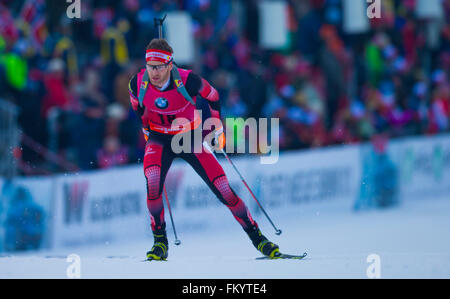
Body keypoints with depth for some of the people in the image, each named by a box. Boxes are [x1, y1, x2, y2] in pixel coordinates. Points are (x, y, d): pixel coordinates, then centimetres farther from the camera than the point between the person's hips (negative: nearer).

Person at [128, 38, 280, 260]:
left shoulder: (188, 81, -26)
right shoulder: (137, 84, -18)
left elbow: (212, 97, -4)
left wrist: (217, 128, 3)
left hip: (191, 138, -1)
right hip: (160, 140, 1)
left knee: (222, 188, -9)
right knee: (153, 182, -28)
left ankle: (256, 237, 7)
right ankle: (160, 240, -12)